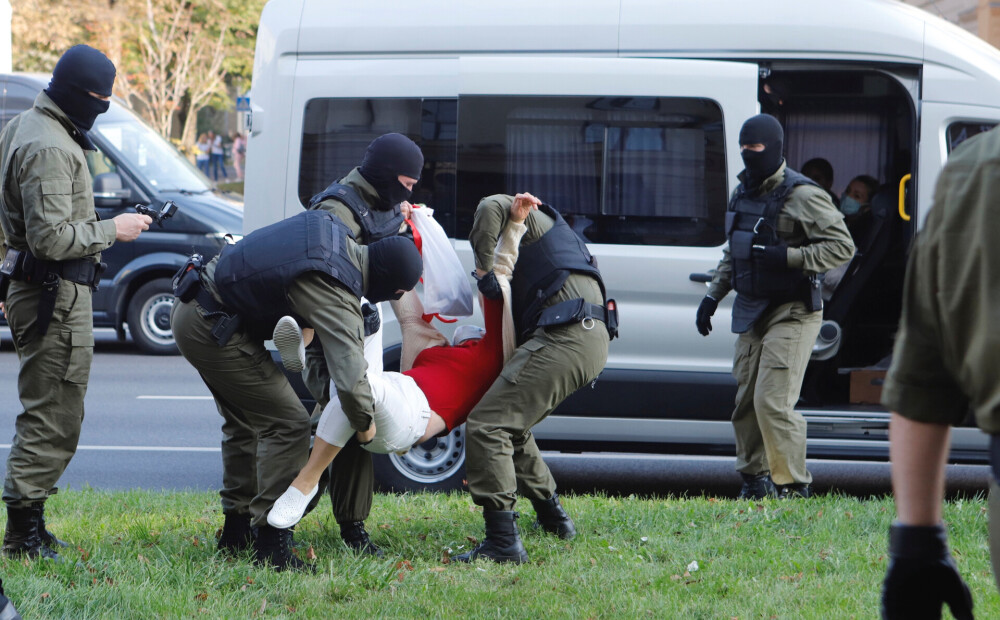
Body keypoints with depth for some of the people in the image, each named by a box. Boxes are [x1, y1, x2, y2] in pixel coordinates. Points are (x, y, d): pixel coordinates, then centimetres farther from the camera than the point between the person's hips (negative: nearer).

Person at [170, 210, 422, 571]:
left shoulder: (331, 230, 2)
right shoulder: (336, 294, -24)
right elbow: (349, 377, -29)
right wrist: (364, 423, -8)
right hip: (211, 331, -10)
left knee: (245, 423, 22)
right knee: (288, 424, -8)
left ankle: (236, 532, 31)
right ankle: (271, 543, -7)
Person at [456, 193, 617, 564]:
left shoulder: (530, 220, 9)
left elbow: (491, 208, -14)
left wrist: (484, 269, -7)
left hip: (566, 339, -10)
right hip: (590, 339, 10)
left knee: (486, 424, -16)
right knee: (513, 426, 27)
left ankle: (503, 541, -26)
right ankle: (553, 517, 33)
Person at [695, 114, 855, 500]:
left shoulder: (801, 196, -11)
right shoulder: (743, 193, 14)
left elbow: (842, 246, -14)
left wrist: (788, 257, -24)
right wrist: (713, 295, 17)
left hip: (792, 313, -8)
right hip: (751, 313, 8)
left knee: (773, 401, -15)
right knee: (745, 400, 9)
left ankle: (792, 485, -6)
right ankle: (754, 478, 23)